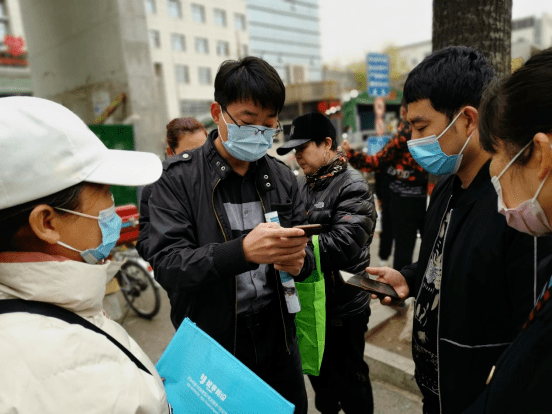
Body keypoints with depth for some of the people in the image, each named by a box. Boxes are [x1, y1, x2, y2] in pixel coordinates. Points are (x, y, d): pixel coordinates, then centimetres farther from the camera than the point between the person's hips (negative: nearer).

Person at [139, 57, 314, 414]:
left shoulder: (282, 178, 1)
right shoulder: (179, 178, -11)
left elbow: (307, 254, 5)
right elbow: (165, 264, -20)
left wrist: (300, 260, -20)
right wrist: (243, 251, -35)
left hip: (278, 340, 4)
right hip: (211, 347, -3)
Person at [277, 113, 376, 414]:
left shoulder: (353, 188, -16)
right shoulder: (303, 183, 5)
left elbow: (341, 245, -27)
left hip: (343, 307, -7)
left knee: (348, 378, 12)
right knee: (316, 368, 25)